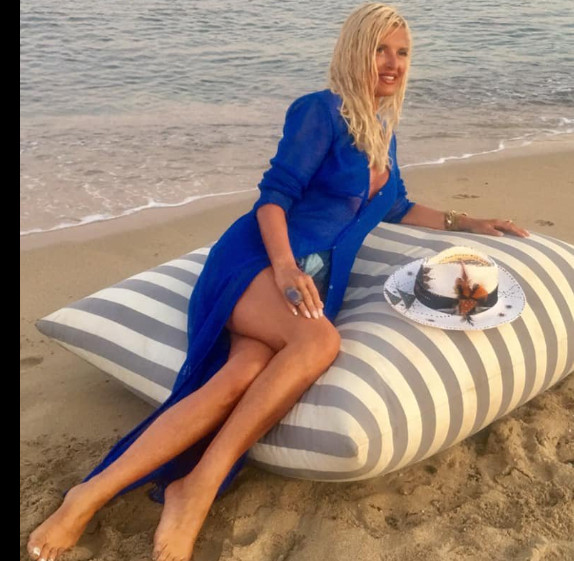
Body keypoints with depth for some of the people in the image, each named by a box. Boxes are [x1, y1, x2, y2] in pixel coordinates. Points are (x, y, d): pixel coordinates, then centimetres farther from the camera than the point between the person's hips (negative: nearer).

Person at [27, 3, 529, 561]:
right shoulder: (321, 110, 1)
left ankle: (96, 493, -30)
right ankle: (198, 490, -31)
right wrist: (284, 265, -24)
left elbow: (397, 209, 37)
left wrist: (466, 222, 34)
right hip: (260, 258, -6)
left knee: (243, 374, -27)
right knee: (320, 341, -36)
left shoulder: (383, 132, 26)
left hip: (310, 279, 6)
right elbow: (275, 194, -8)